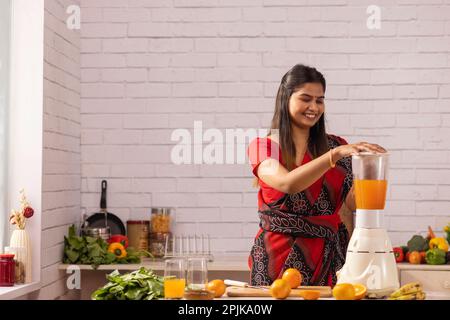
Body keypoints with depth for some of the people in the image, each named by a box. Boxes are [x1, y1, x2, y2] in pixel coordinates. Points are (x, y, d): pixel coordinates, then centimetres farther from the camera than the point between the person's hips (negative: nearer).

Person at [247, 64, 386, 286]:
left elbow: (352, 204, 0)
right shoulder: (262, 147, -2)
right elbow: (287, 183, -23)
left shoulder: (336, 146, 5)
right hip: (279, 258, -2)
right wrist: (335, 154, -30)